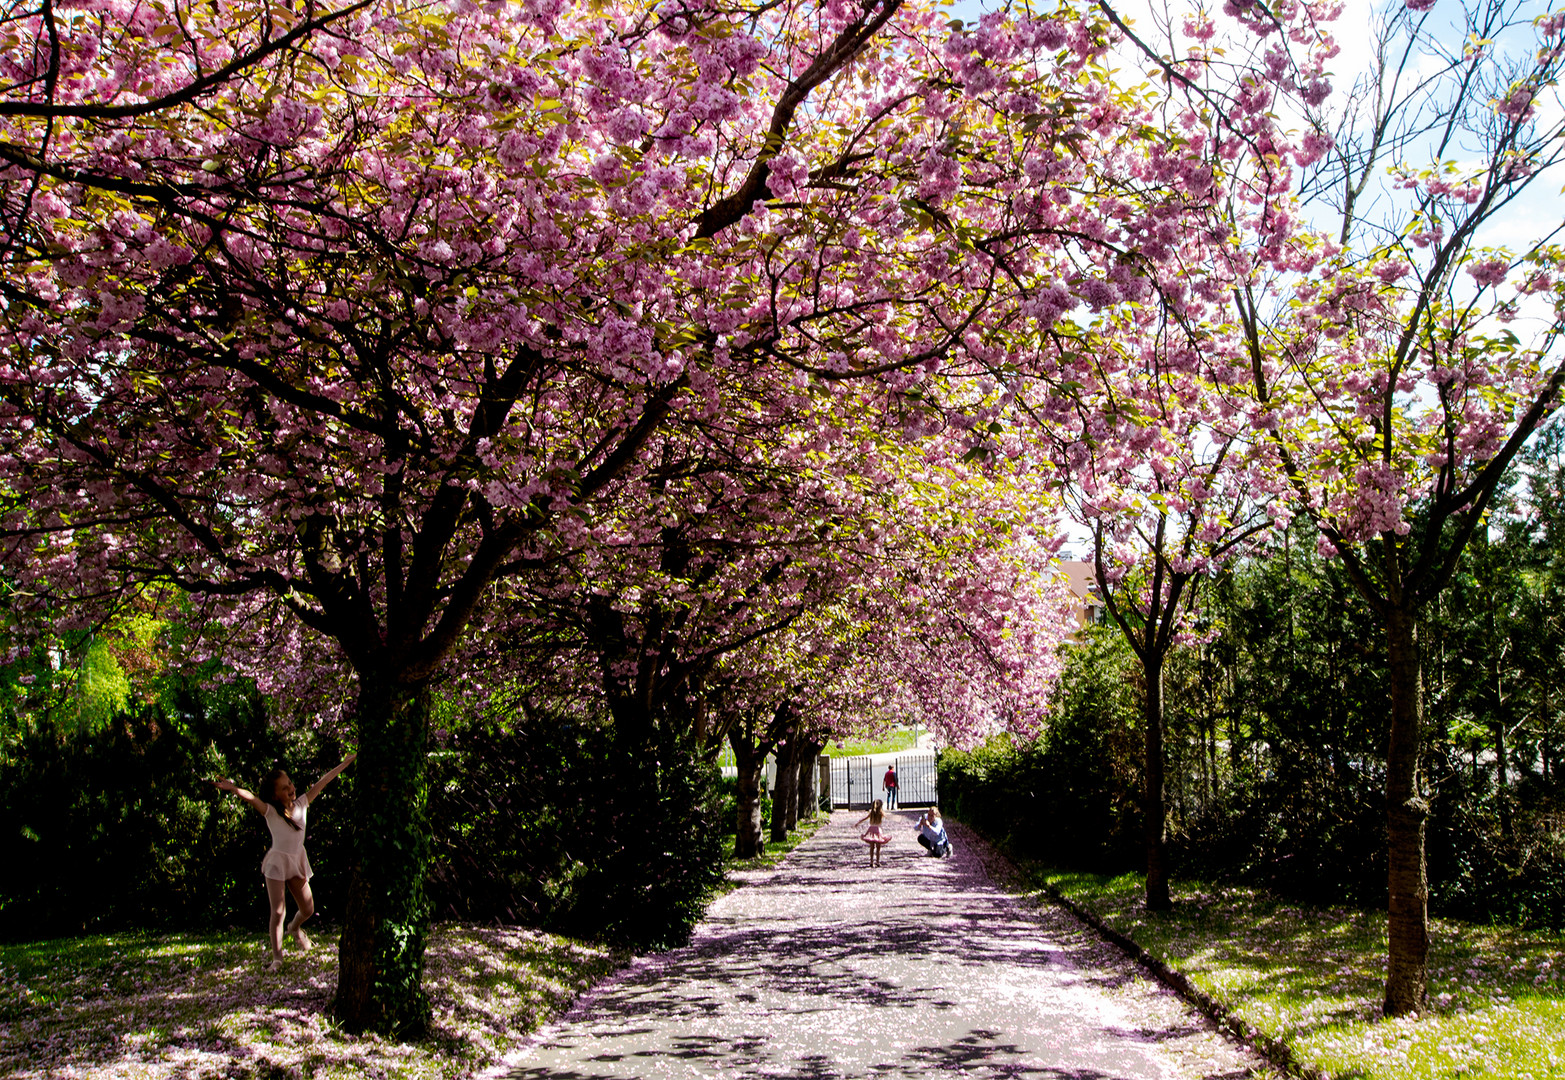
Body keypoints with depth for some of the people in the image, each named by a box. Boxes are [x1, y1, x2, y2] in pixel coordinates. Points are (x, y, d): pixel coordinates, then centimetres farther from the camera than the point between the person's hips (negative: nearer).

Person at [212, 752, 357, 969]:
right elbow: (250, 797, -34)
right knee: (278, 912, -12)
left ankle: (295, 928, 45)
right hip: (277, 862, -5)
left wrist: (345, 763, 8)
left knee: (308, 910, 12)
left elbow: (323, 782, 3)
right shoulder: (270, 811, -15)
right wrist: (232, 788, -53)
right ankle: (277, 958, -4)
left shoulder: (301, 803, -2)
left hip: (298, 862, 5)